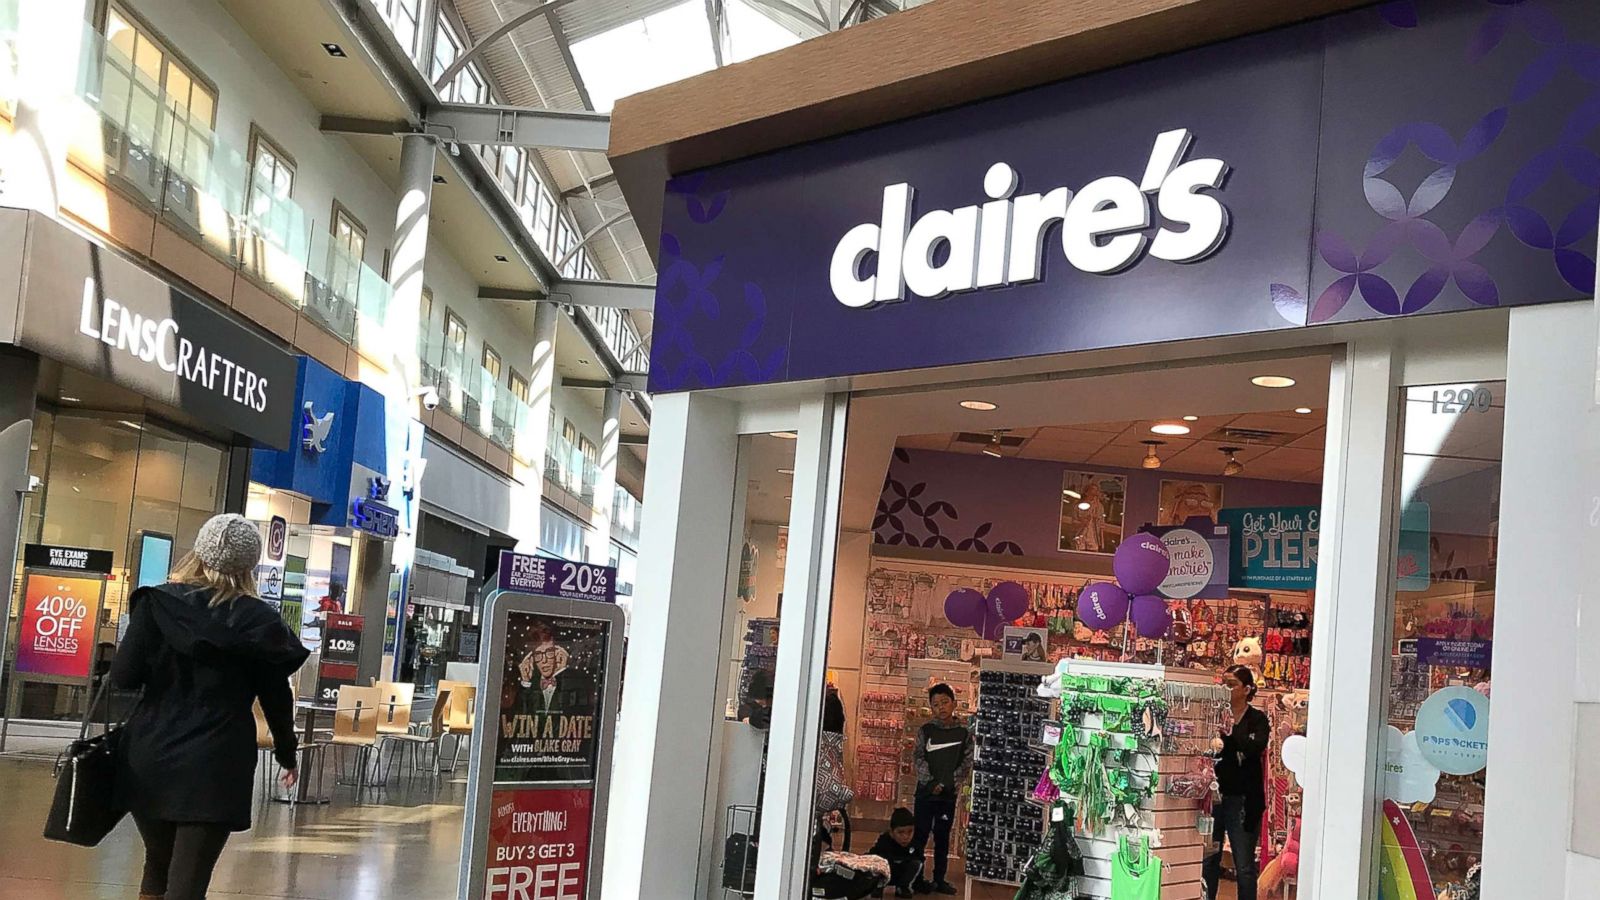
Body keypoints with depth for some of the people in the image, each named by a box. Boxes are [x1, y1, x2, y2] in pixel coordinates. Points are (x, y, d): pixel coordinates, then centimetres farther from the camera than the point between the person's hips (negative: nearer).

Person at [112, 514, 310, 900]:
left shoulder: (157, 602, -2)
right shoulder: (259, 619, -4)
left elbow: (123, 677, -6)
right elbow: (276, 697, 1)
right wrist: (286, 753, 15)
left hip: (150, 758, 3)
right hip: (215, 766, -3)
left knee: (157, 865, 21)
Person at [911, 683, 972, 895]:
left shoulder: (964, 733, 1)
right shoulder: (926, 730, 0)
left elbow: (966, 764, -1)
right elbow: (919, 759, -4)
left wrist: (945, 784, -9)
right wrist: (930, 783, -14)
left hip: (949, 794, 1)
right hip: (926, 791, -1)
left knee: (942, 837, 9)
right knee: (920, 835, 0)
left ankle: (939, 879, 17)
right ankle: (916, 878, 6)